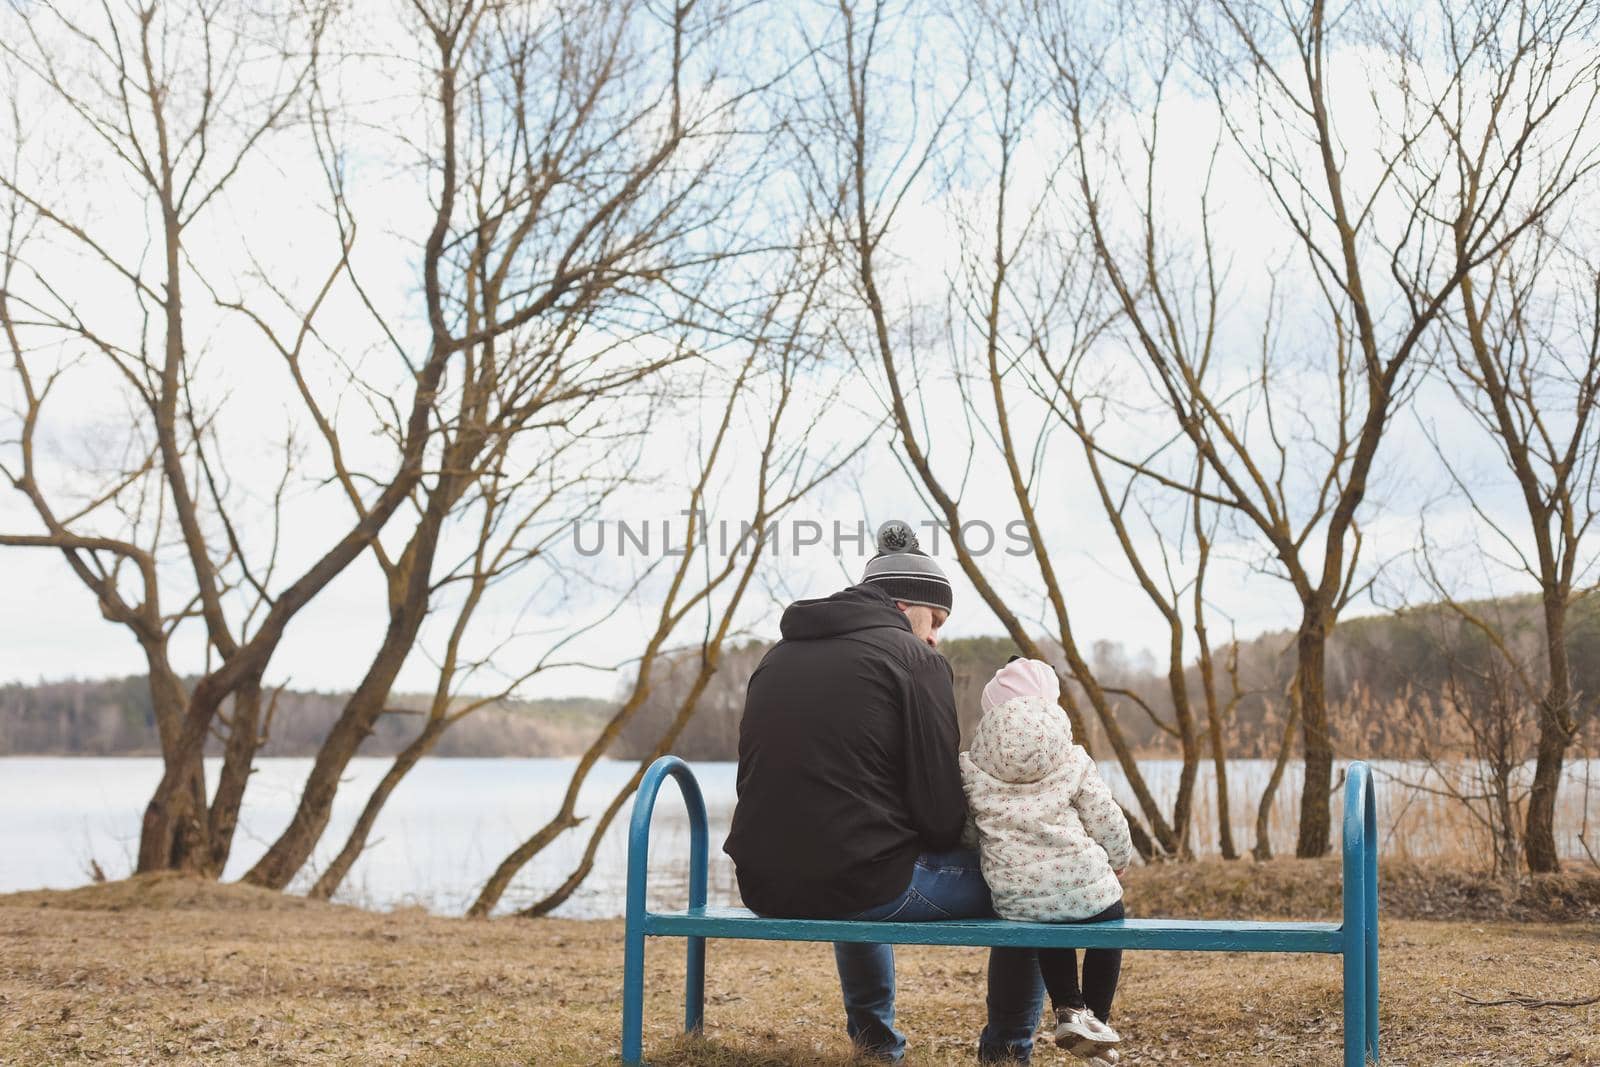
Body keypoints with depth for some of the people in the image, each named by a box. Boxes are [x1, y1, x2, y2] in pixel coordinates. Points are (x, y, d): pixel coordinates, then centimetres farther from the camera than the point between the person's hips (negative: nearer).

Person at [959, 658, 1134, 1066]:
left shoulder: (971, 768, 3)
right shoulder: (1074, 763, 0)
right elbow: (1107, 822, 4)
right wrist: (1120, 860, 24)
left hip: (1015, 899, 2)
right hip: (1084, 889, -2)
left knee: (1048, 929, 36)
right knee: (1109, 919, 31)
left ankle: (1069, 1009, 24)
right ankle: (1096, 1017, 28)